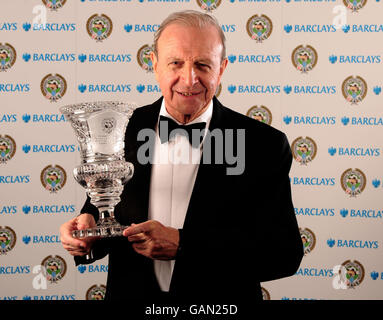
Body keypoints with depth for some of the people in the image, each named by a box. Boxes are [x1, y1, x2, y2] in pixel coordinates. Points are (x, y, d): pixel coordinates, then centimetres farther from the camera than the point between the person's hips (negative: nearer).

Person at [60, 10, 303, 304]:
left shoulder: (265, 145, -14)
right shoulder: (122, 132, -6)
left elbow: (285, 252, -20)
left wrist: (182, 243, -27)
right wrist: (90, 230, -20)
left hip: (220, 305, -2)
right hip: (132, 296, 2)